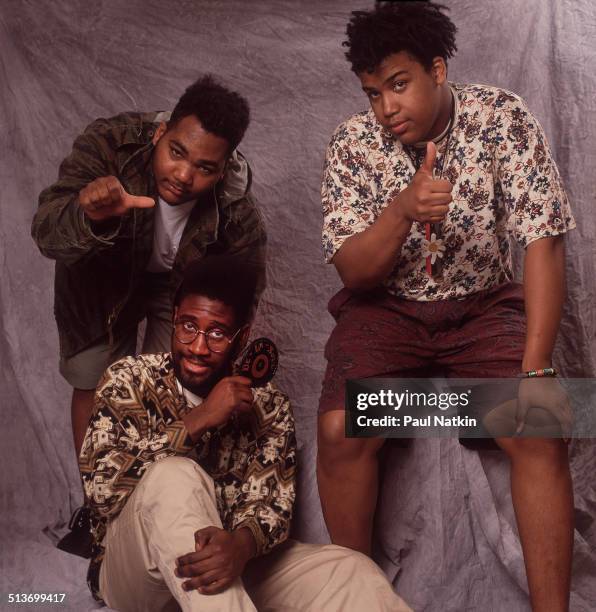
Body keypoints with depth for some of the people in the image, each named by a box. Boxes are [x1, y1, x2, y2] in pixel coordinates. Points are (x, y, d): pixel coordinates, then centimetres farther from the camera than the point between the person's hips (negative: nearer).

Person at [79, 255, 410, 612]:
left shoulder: (268, 406, 3)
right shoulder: (129, 380, -5)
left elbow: (272, 502, -9)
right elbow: (101, 486, -18)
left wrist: (241, 544, -33)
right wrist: (197, 421, -22)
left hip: (225, 568, 2)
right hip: (133, 572, -1)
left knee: (352, 575, -26)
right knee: (174, 475, -34)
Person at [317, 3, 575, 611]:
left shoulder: (503, 117, -11)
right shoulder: (352, 144, -9)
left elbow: (543, 242, -14)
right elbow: (353, 272, -11)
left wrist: (535, 369, -22)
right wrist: (403, 209, -32)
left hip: (483, 304, 0)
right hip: (385, 308, 0)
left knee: (542, 431, -23)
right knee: (340, 431, -24)